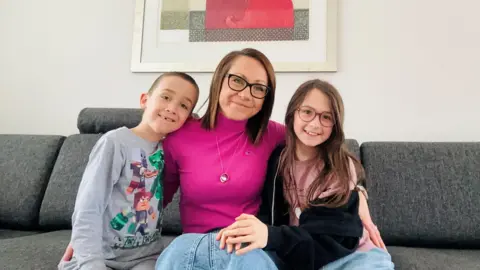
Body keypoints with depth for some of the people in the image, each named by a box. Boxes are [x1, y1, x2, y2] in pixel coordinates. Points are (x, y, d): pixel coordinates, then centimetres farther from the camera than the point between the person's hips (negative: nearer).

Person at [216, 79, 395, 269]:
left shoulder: (342, 168, -15)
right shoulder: (276, 158, -4)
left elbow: (330, 237, -21)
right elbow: (269, 212, -4)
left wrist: (271, 236, -38)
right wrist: (245, 229, -27)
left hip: (351, 254, -1)